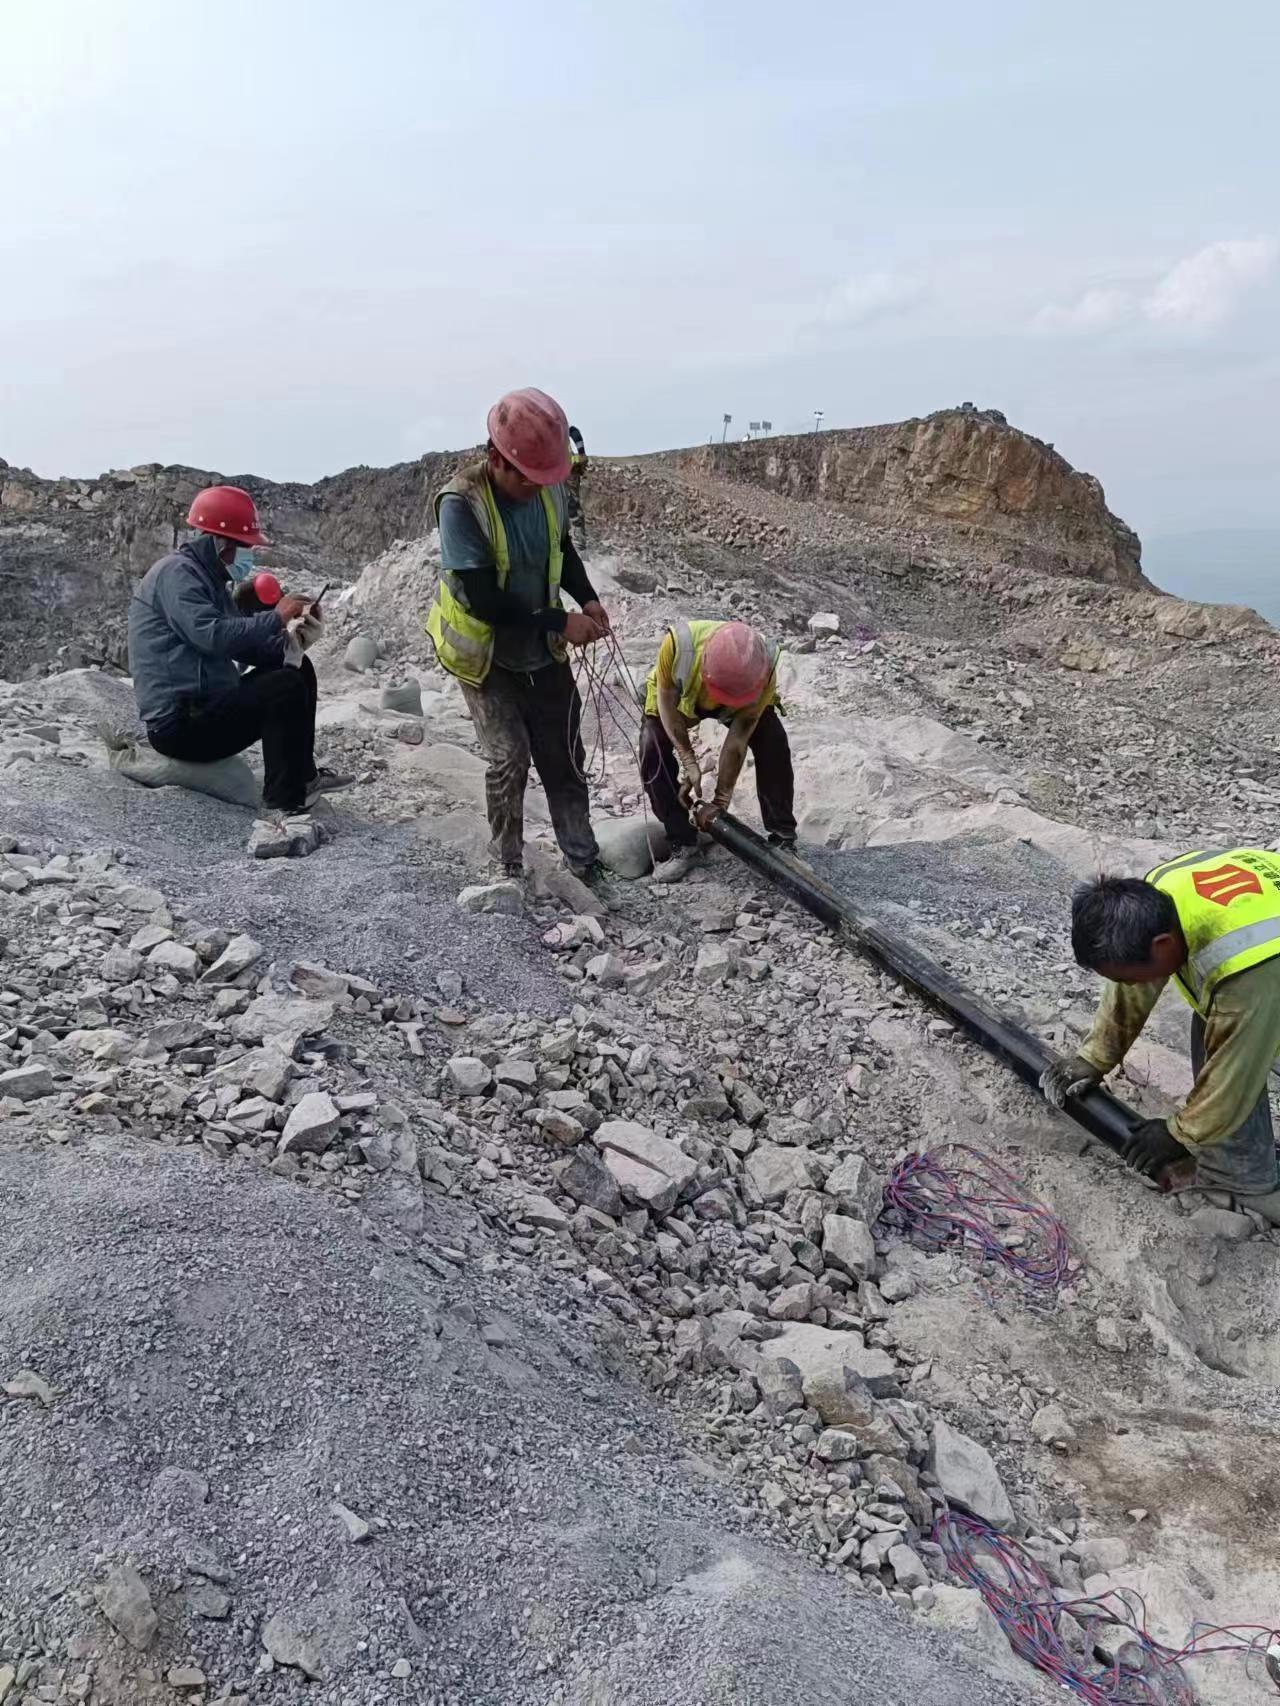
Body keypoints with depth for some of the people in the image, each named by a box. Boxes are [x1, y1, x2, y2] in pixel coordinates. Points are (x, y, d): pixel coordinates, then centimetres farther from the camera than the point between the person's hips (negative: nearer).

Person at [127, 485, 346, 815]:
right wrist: (274, 618, -21)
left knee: (297, 668, 13)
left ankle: (303, 774, 14)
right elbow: (212, 634, -28)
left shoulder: (207, 576, 18)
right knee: (286, 686, -22)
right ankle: (284, 800, -19)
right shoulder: (176, 573, -13)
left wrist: (288, 643, -1)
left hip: (203, 706, 10)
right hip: (179, 723, -10)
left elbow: (242, 644, 16)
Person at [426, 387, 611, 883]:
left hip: (543, 653, 5)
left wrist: (588, 600, -6)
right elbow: (483, 599, -27)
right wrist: (561, 622, -24)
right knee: (510, 759, -12)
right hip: (486, 655, -5)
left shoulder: (551, 489, -9)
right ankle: (507, 868, 9)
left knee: (563, 759, 9)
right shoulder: (461, 503, -25)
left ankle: (585, 865, 21)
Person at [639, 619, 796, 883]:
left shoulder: (762, 672, -40)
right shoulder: (679, 644, -45)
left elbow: (737, 741, -31)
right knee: (653, 750, -19)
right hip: (675, 695, 0)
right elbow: (666, 700, -26)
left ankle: (783, 838, -2)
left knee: (773, 745, -19)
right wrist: (689, 762, -31)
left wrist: (720, 801, -26)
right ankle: (682, 844, -5)